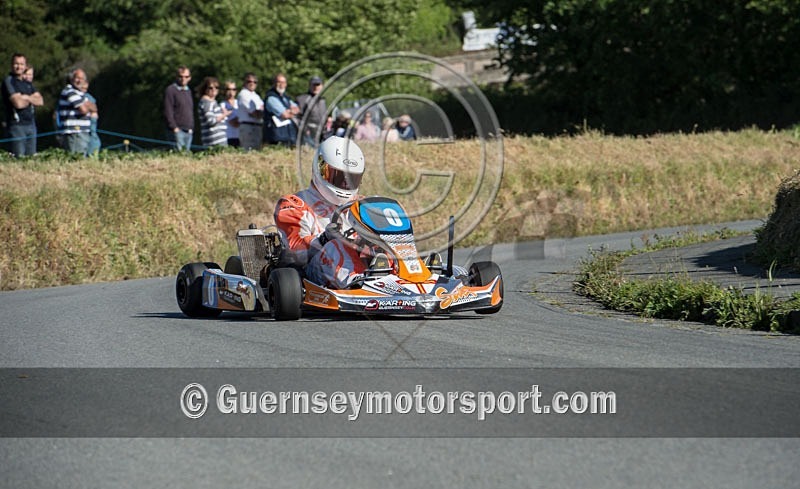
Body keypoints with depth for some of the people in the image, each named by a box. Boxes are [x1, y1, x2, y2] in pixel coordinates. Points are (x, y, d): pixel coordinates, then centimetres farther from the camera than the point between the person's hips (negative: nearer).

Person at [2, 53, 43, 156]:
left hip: (31, 124, 7)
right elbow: (18, 103, -16)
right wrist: (32, 99, 2)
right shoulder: (8, 81, -6)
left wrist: (27, 97, -10)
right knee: (19, 158, -10)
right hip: (16, 125, -7)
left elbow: (40, 101, 7)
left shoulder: (28, 83, 16)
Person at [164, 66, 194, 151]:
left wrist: (191, 127, 14)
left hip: (188, 131, 7)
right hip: (177, 131, -7)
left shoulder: (188, 91, 19)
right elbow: (168, 112, -10)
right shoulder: (171, 90, -4)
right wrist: (174, 127, -16)